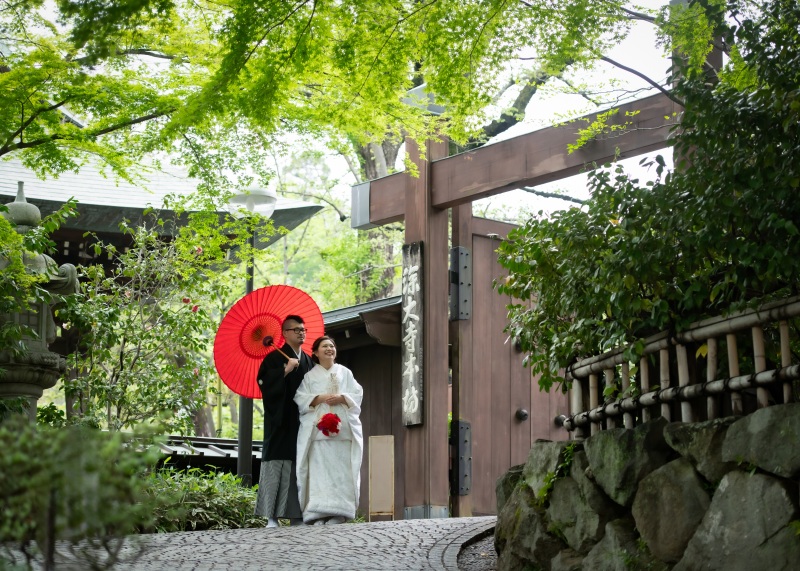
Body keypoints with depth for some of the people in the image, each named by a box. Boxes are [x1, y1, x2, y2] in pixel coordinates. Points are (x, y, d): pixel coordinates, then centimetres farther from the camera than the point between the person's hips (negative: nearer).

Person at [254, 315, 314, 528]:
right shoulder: (275, 358, 0)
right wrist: (286, 370, -18)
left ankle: (297, 517, 6)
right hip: (281, 425, -6)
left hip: (302, 422, 6)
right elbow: (264, 382, -14)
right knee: (277, 468, -9)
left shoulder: (308, 362, 18)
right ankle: (271, 517, -9)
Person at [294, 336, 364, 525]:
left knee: (340, 470, -8)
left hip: (342, 428, 2)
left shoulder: (345, 373, 20)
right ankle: (317, 513, -16)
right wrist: (320, 398, -12)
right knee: (319, 470, -12)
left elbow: (357, 395, 10)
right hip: (317, 428, -2)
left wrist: (341, 398, -9)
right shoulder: (310, 375, 15)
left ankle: (337, 513, -10)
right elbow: (300, 398, 3)